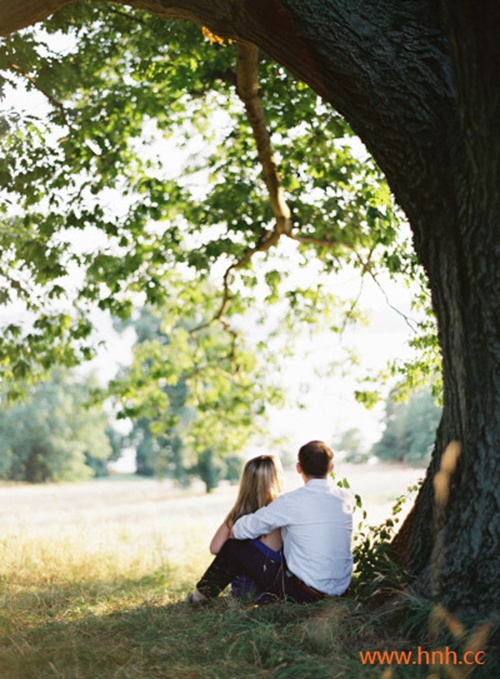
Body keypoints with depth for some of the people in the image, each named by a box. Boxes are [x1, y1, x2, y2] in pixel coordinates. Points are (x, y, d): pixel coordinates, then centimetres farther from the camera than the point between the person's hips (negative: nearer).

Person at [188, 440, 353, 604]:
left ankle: (200, 596, 26)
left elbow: (238, 531, -7)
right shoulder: (343, 497, 3)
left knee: (233, 547, 4)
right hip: (340, 589, 7)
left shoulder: (291, 501, -14)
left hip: (305, 592, -7)